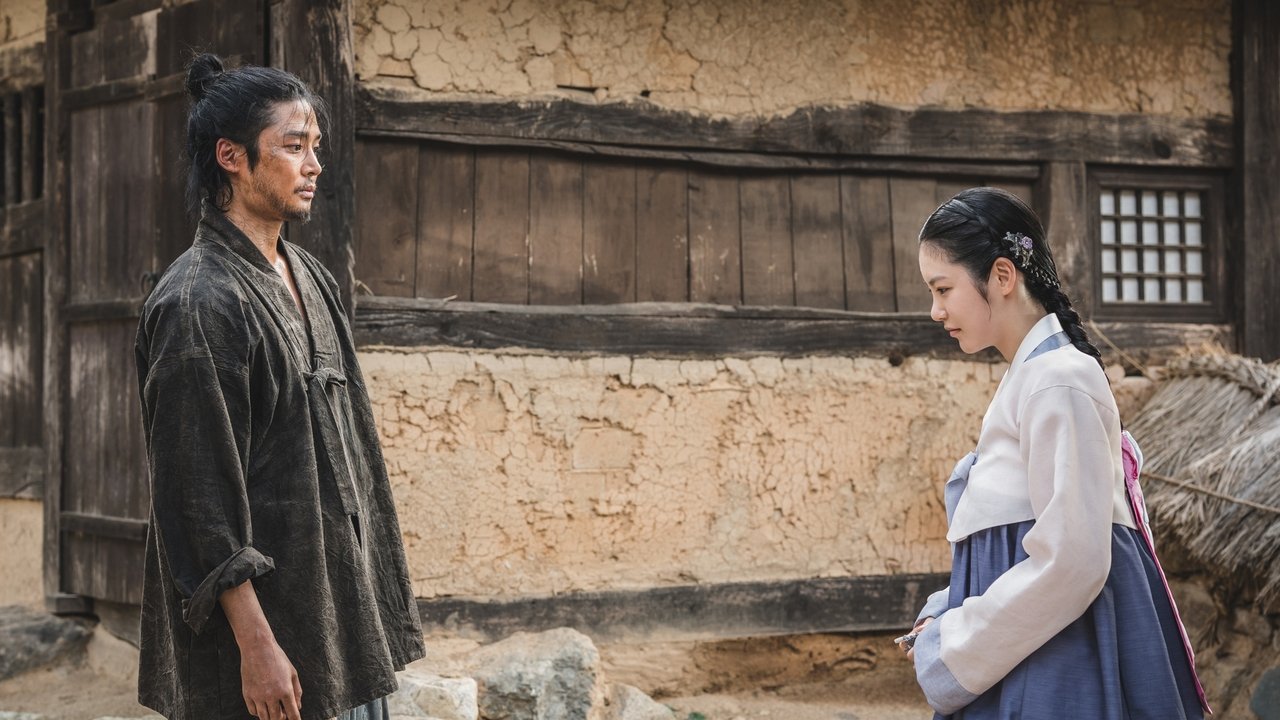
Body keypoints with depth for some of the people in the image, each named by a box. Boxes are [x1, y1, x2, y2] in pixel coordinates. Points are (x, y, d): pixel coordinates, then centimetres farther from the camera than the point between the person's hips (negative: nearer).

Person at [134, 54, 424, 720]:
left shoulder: (308, 279, 12)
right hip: (263, 613, -8)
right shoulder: (198, 304, -15)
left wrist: (374, 607, 17)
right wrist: (255, 643, -20)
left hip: (340, 597, 8)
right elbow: (200, 493, -18)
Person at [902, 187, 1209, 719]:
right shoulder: (1027, 378, 14)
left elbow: (1068, 562, -20)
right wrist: (948, 620, 7)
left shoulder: (1058, 382, -15)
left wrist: (952, 652, -13)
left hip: (1059, 674, -9)